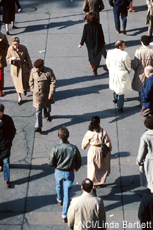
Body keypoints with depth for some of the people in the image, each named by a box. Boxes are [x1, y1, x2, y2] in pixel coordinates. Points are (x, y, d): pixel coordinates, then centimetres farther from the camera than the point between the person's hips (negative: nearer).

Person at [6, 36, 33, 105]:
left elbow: (28, 58, -8)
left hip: (24, 68, 0)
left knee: (26, 81, 16)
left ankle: (25, 89, 54)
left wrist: (30, 68, -5)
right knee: (18, 83, 10)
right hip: (15, 69, 0)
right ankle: (19, 98, 31)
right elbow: (8, 59, -4)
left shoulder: (23, 48, -18)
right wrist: (12, 59, -28)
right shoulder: (10, 49, -17)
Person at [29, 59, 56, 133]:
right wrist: (32, 90, 6)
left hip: (46, 93, 0)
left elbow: (53, 82, -13)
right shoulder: (33, 71, -9)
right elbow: (31, 81, 5)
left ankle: (47, 115, 59)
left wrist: (51, 93, -17)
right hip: (37, 94, 0)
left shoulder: (49, 71, -16)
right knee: (38, 110, -2)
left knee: (47, 106, 25)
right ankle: (38, 127, 0)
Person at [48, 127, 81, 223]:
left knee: (59, 185, 32)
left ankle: (59, 199, 61)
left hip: (58, 172, 1)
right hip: (69, 173, -1)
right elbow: (79, 162, -6)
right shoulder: (74, 148, -20)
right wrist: (76, 168, 16)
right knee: (67, 193, 8)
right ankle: (64, 215, 10)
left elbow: (51, 163, -13)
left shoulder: (56, 149, -23)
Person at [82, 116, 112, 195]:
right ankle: (100, 181, 40)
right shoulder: (103, 132, -17)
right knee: (103, 166, 24)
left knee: (92, 169, 6)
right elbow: (108, 143, -10)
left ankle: (93, 186, 2)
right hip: (102, 151, 1)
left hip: (93, 151, -1)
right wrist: (109, 150, 9)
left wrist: (83, 147, 23)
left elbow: (85, 142, 1)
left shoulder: (89, 133, -14)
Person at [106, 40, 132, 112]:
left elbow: (108, 64, 2)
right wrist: (128, 71, 7)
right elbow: (128, 66, -13)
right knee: (121, 90, 11)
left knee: (115, 86, 31)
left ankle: (115, 99, 55)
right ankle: (120, 107, 20)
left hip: (112, 73, 5)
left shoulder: (109, 53, -11)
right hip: (121, 74, -5)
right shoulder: (124, 54, -26)